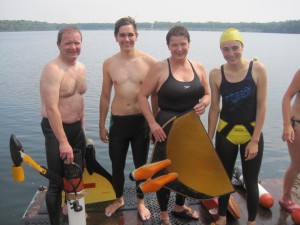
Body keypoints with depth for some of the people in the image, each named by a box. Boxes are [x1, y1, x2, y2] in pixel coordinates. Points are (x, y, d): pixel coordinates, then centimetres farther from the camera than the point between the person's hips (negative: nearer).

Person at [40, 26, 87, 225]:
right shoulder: (53, 70, -20)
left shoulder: (81, 67, 6)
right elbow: (51, 108, -26)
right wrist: (63, 142, -29)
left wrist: (82, 128, 16)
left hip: (76, 127, 8)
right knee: (57, 181, 0)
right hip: (56, 128, -8)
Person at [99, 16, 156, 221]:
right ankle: (119, 199, 43)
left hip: (142, 121, -1)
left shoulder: (149, 61, -8)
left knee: (141, 165, 15)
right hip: (118, 122, 2)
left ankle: (140, 202, 38)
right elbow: (105, 96, 7)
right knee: (117, 166, 16)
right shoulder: (109, 63, -1)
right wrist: (101, 126, 9)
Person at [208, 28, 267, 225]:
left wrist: (255, 140, -12)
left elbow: (261, 106, -10)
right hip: (225, 133, 2)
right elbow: (214, 108, -2)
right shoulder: (216, 74, -7)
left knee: (251, 182, 10)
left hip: (252, 133, -1)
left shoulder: (257, 69, -12)